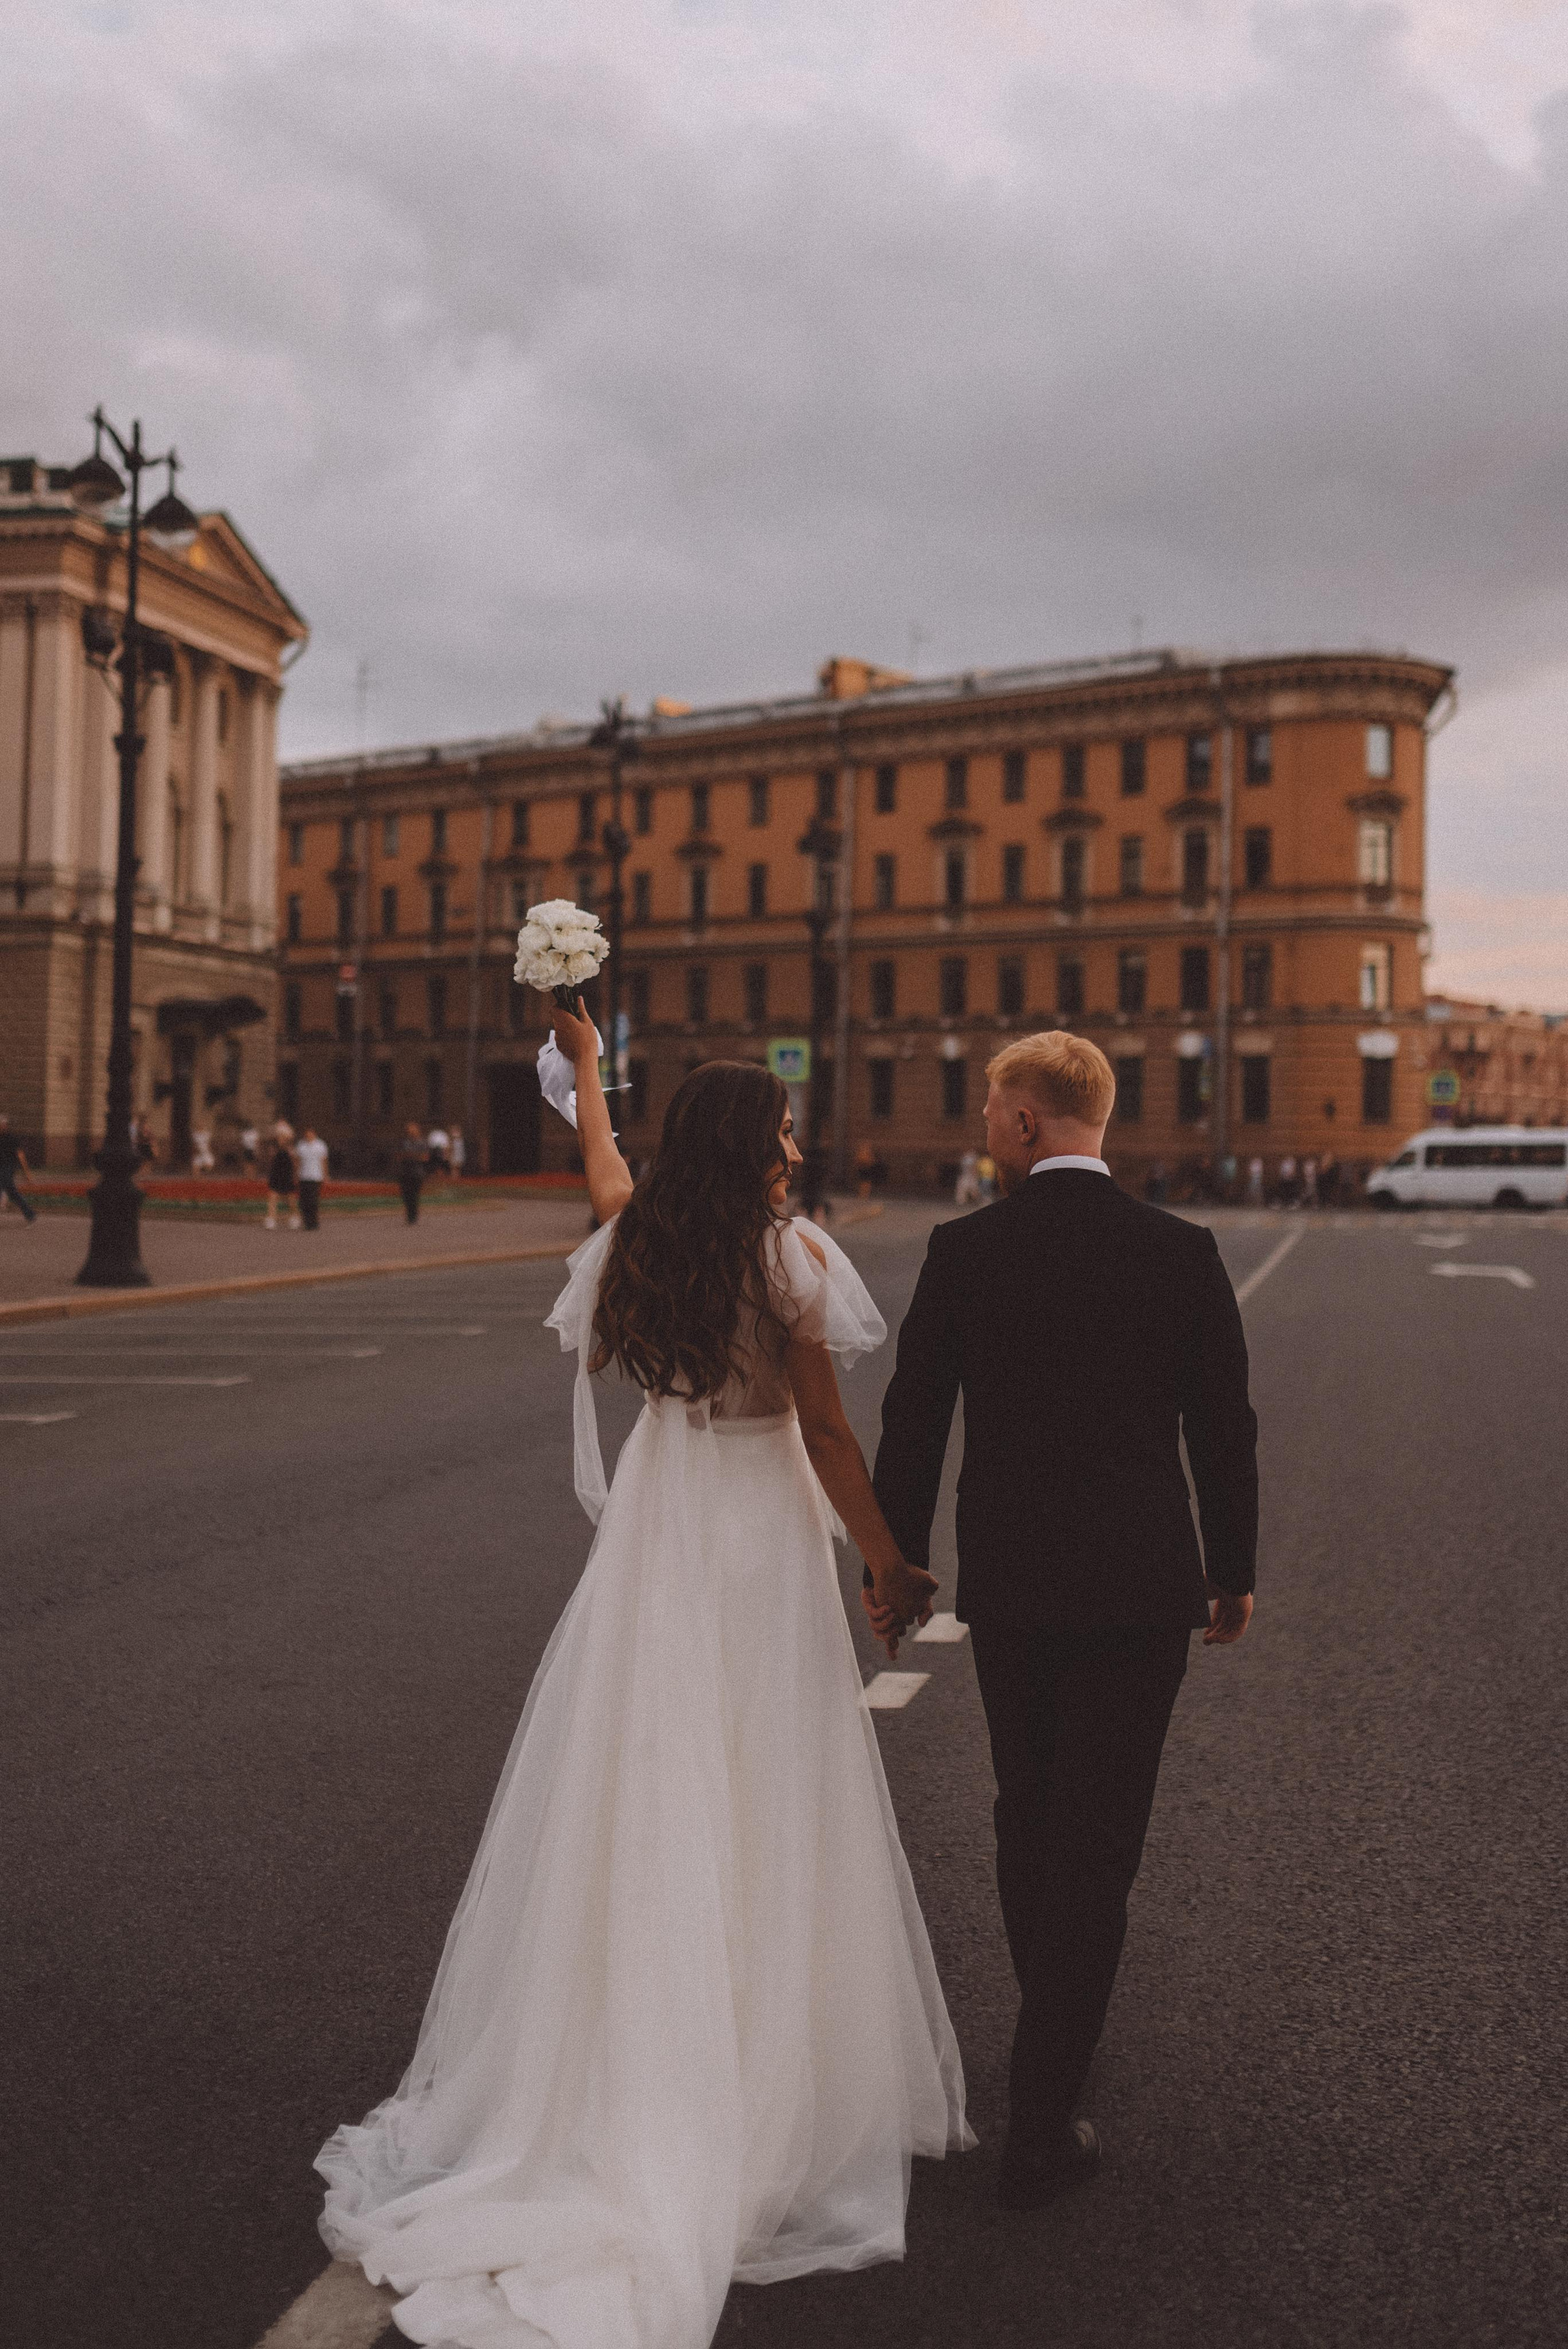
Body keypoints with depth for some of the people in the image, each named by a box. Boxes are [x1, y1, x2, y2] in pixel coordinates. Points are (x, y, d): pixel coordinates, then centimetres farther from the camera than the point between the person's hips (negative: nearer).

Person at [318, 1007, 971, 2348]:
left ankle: (613, 2074, 22)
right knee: (760, 1810, 3)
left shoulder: (636, 1234, 0)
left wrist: (586, 1058, 40)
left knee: (640, 1788, 12)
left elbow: (601, 1158, 24)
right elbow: (825, 1432, -12)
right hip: (761, 1536, -5)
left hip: (656, 1527, 5)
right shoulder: (793, 1255, -14)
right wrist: (889, 1563, -2)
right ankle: (763, 2087, 13)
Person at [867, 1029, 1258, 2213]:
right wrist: (1234, 1570, 12)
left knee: (1028, 1811, 22)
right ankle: (1042, 2123, 7)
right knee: (1097, 1840, 4)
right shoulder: (1182, 1251, -6)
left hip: (1004, 1583, 2)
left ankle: (1053, 2020, 43)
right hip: (1138, 1584, -1)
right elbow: (1224, 1426, -1)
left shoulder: (962, 1251, -7)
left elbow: (913, 1422, -2)